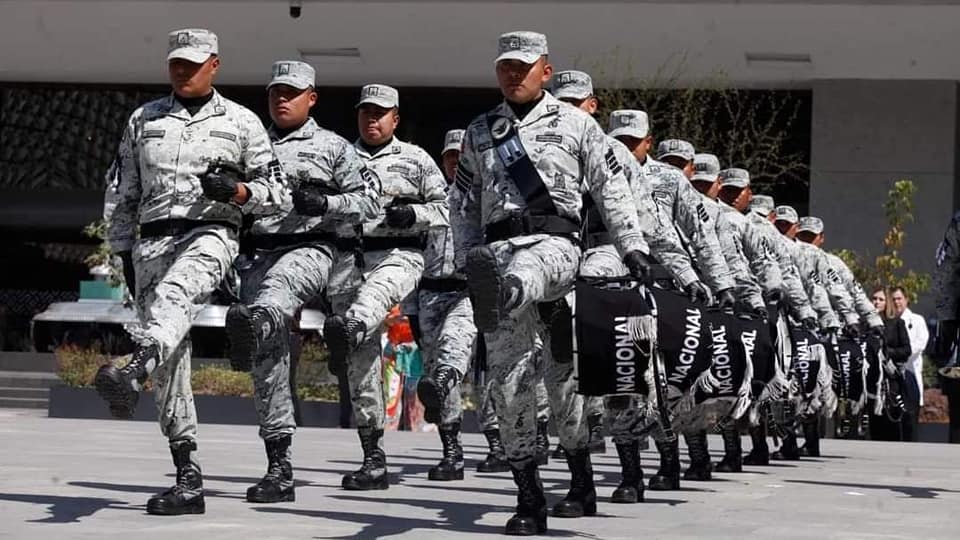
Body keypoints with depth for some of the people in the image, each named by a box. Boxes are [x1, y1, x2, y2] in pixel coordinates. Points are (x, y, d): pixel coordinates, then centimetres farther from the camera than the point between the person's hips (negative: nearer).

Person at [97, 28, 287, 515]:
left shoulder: (241, 122, 9)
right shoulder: (143, 119, 17)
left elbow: (277, 194, 10)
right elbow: (121, 193, 20)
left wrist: (237, 191, -10)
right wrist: (123, 251, 12)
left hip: (210, 233, -4)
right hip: (152, 239, 4)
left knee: (173, 295, -38)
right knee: (169, 365, -3)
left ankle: (133, 373, -66)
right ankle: (188, 479, -1)